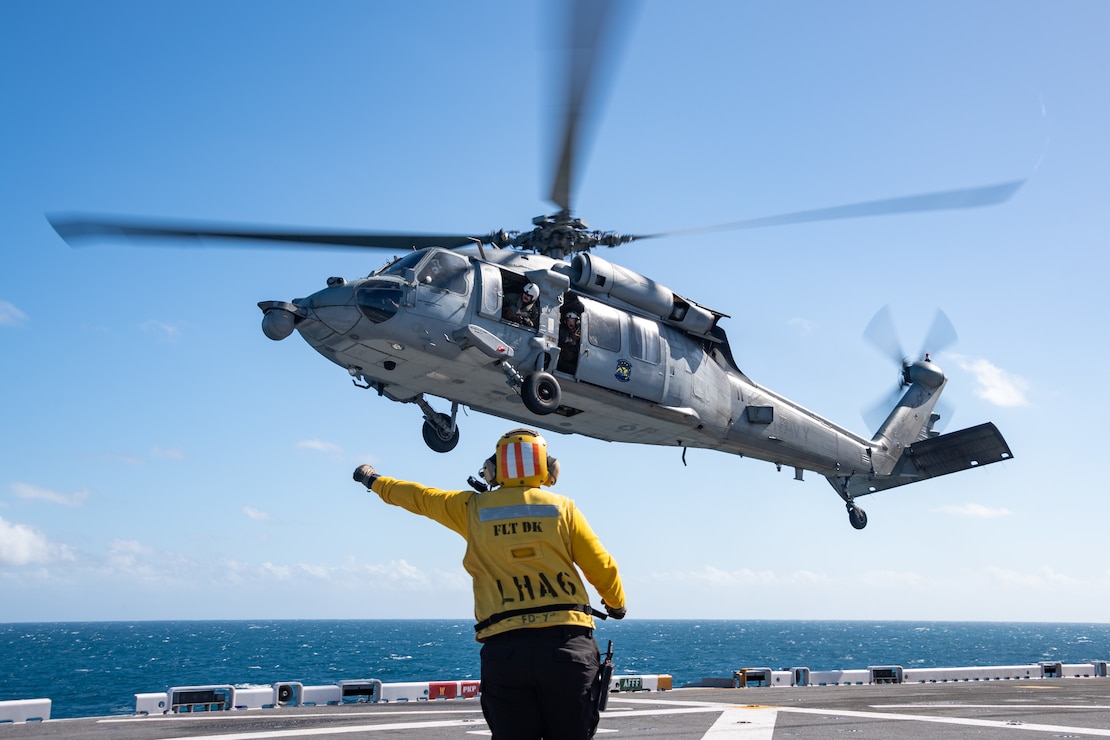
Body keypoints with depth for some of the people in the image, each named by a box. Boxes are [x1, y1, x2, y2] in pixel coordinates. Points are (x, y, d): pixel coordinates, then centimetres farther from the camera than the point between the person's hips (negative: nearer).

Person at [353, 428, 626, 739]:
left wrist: (374, 480, 44)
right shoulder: (562, 507, 6)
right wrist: (616, 603, 31)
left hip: (504, 648, 1)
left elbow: (419, 497, 25)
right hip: (567, 643, -1)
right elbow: (602, 568, 9)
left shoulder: (473, 508, 9)